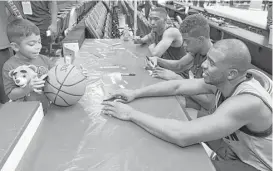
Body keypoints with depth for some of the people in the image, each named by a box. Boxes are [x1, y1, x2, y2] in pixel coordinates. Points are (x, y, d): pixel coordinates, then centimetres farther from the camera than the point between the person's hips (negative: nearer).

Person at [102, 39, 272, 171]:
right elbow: (178, 87, -6)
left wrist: (132, 114, -35)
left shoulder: (248, 102, -38)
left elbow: (182, 136, -44)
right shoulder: (222, 81, -14)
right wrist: (135, 93, -15)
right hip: (239, 148, 7)